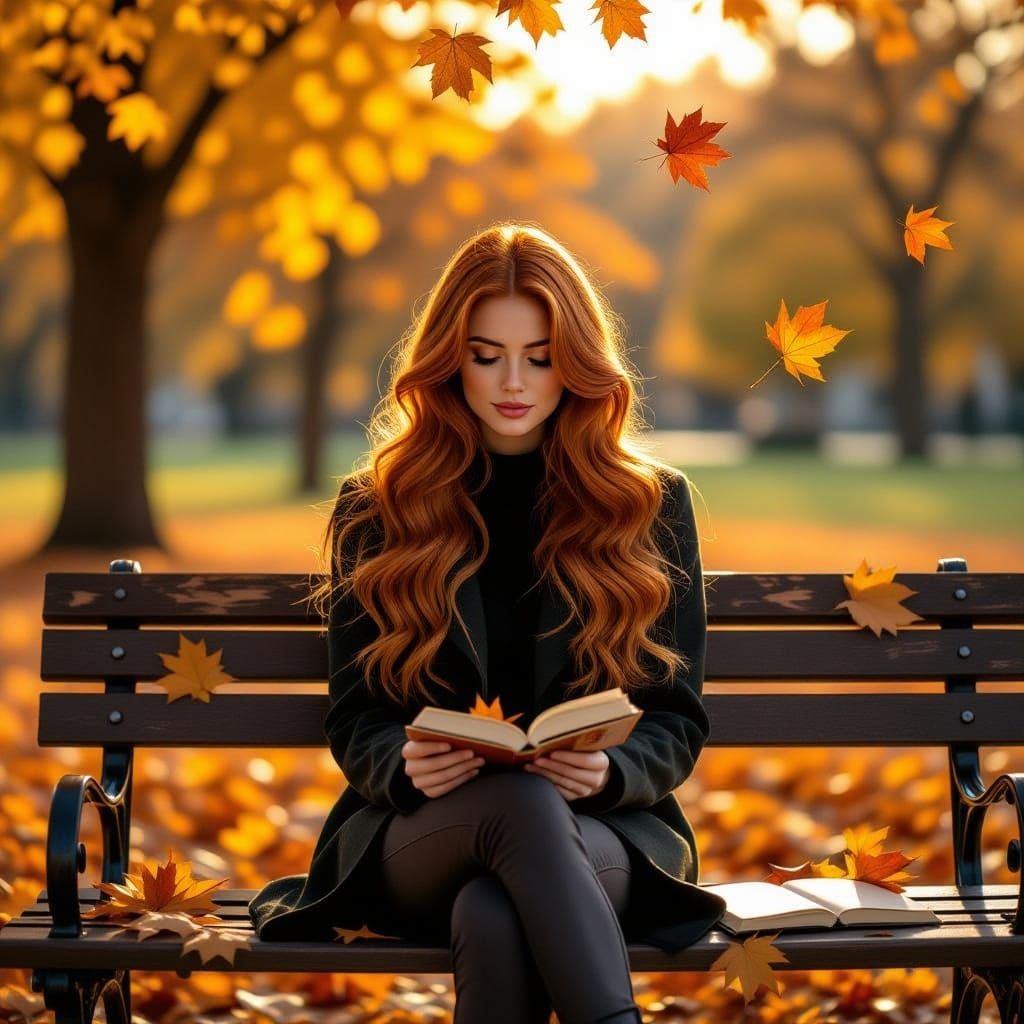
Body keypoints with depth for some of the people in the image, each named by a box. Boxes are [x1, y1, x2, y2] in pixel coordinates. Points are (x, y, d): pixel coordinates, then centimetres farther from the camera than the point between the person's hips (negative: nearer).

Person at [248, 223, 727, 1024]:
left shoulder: (654, 505, 11)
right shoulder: (375, 509, 12)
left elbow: (679, 722, 8)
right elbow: (356, 719, 10)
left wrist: (606, 770, -15)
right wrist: (407, 764, -15)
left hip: (608, 831, 0)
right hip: (416, 830, 0)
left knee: (493, 914, -40)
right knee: (521, 798, -40)